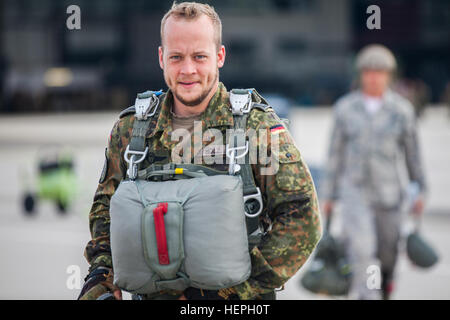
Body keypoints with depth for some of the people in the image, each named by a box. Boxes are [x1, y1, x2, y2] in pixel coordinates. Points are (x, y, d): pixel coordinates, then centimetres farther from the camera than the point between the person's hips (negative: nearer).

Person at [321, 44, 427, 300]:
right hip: (355, 190, -1)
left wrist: (421, 190, 6)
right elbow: (336, 152, 6)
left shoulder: (401, 109, -2)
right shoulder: (346, 108, 0)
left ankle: (386, 279, 46)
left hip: (389, 192, 1)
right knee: (361, 251, -16)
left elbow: (412, 151, 5)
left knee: (387, 249, 12)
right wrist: (329, 195, 7)